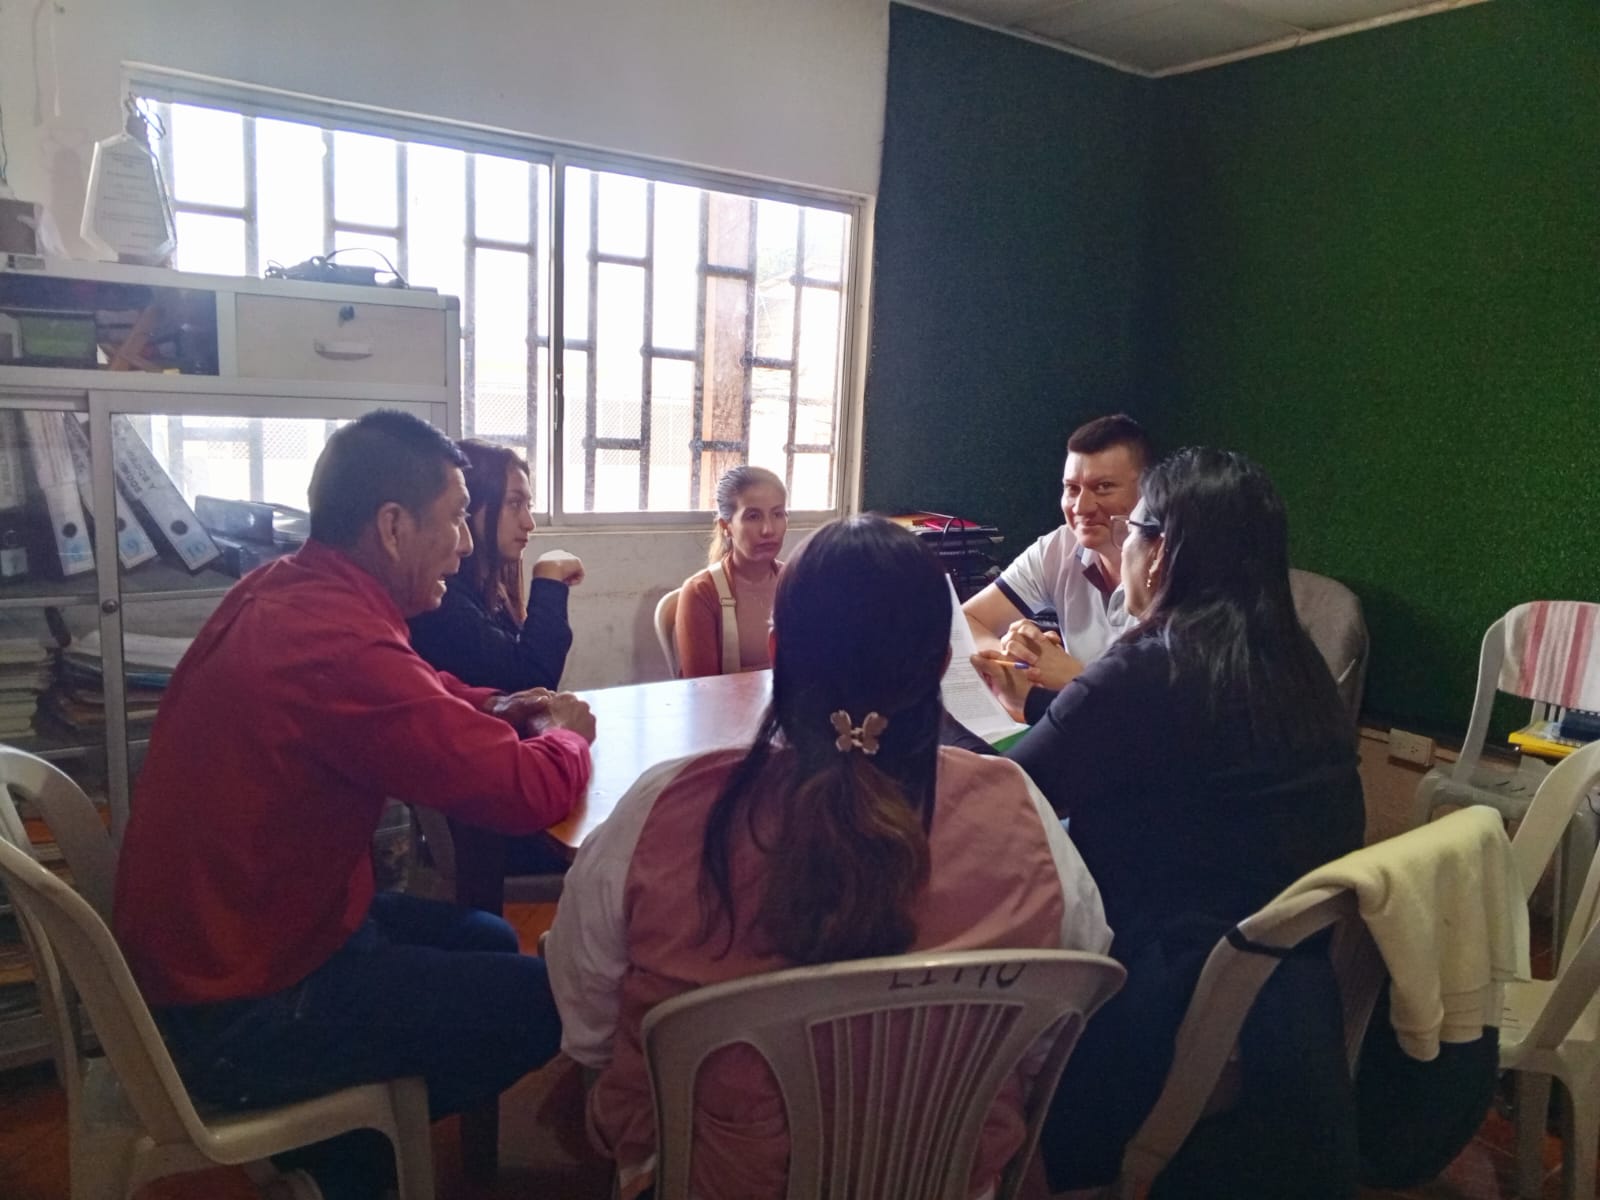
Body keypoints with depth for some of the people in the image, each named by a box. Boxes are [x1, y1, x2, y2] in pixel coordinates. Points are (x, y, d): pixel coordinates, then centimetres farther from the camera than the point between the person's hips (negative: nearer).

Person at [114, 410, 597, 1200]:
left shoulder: (279, 591, -2)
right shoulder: (342, 646, -32)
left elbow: (409, 696, 17)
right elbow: (533, 794, -28)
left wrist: (498, 710, -1)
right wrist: (565, 732, -6)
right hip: (234, 1021, -9)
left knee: (487, 941, 19)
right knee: (547, 998, -1)